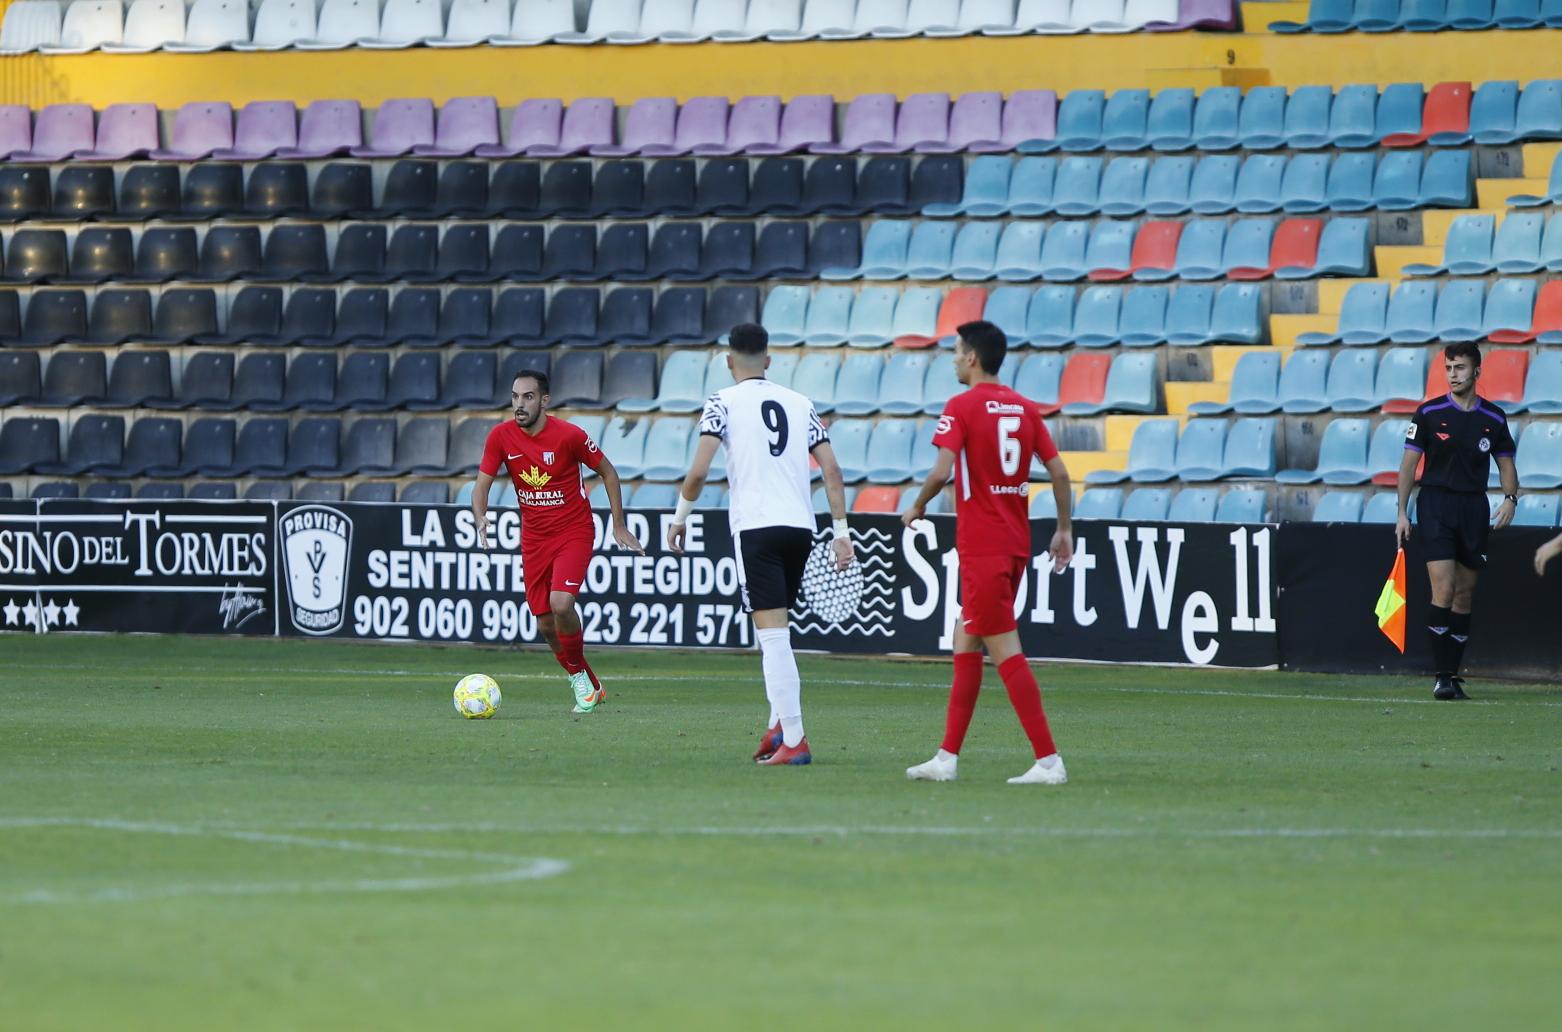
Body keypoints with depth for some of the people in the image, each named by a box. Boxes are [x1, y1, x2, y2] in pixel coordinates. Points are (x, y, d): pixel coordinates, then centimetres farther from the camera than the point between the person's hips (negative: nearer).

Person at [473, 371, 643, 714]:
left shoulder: (569, 435, -15)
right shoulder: (501, 436, -7)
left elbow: (607, 472, -1)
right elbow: (482, 484, -3)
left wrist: (619, 525, -2)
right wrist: (480, 518, -24)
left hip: (573, 532, -4)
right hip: (534, 538, 4)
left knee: (561, 604, -25)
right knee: (546, 624, 3)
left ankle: (580, 676, -2)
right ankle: (588, 686, 23)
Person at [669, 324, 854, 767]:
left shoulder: (724, 402, 2)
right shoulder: (800, 404, 15)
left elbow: (698, 471, -7)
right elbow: (832, 470, 8)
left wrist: (679, 518, 7)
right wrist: (841, 531, 11)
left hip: (755, 527, -5)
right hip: (800, 526, 5)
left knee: (773, 636, -8)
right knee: (776, 635, 20)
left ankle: (793, 740, -14)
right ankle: (780, 724, 14)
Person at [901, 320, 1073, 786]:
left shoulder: (961, 407, -10)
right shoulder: (1025, 409, 9)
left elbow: (942, 470, -19)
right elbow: (1059, 472, 7)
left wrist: (917, 507, -1)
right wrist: (1064, 529, 15)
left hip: (981, 549, -8)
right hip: (1015, 543, 8)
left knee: (1005, 651, -7)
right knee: (965, 645, 16)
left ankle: (1048, 760, -12)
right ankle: (947, 757, 17)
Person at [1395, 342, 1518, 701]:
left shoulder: (1494, 418, 5)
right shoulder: (1429, 413, -1)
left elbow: (1506, 465, 13)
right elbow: (1409, 462, 3)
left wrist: (1510, 499, -6)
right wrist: (1402, 513, -2)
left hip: (1474, 508, 3)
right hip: (1435, 504, -3)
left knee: (1465, 595, 5)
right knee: (1444, 590, -15)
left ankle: (1453, 674, 11)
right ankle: (1443, 675, -13)